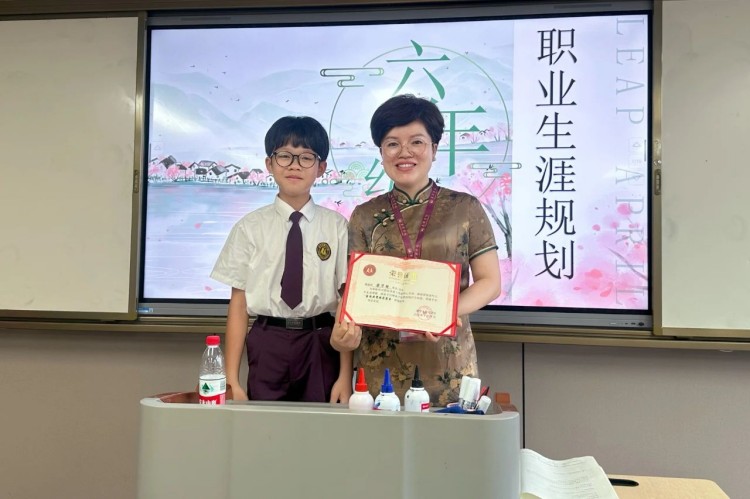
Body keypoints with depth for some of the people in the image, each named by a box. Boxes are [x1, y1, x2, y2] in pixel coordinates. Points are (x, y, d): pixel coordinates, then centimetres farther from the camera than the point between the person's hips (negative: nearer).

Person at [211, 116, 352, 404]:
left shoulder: (336, 226, 0)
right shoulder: (250, 228, 2)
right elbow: (238, 304, 1)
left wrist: (345, 376, -5)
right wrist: (232, 380, -2)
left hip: (322, 346, 0)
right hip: (267, 345, 1)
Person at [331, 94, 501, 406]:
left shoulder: (465, 209, 2)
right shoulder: (365, 217, 7)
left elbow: (490, 282, 1)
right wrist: (345, 327, -19)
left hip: (447, 360, -1)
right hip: (382, 361, 1)